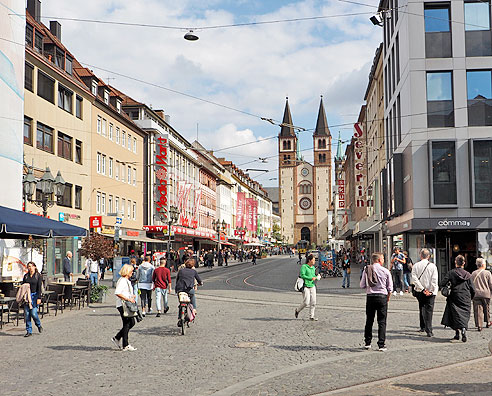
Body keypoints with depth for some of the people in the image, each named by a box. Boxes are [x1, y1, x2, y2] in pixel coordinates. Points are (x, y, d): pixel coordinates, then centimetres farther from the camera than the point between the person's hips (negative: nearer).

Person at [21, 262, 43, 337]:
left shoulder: (38, 276, -1)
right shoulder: (26, 276, 10)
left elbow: (39, 287, -6)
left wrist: (39, 298, -12)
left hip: (35, 295, -4)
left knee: (33, 313, -11)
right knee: (27, 314, 0)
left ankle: (39, 325, 18)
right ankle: (29, 331, 8)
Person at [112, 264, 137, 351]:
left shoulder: (127, 281, 17)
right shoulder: (122, 281, -15)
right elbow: (117, 293, -25)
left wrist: (131, 296, 11)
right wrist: (128, 299, -25)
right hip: (122, 305, -10)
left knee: (132, 322, 11)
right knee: (126, 324, -5)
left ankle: (116, 338, 19)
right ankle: (125, 345, 2)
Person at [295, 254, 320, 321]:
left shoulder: (313, 267, 14)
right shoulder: (304, 267, -9)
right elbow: (302, 275, -18)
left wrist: (317, 276, 4)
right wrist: (311, 278, -21)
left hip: (312, 286, 7)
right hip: (306, 286, -7)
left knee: (313, 302, 2)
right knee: (306, 302, -9)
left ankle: (311, 316, 10)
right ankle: (297, 310, 16)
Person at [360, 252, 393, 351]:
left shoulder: (366, 270, -1)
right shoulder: (385, 271, -4)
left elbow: (362, 285, 0)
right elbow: (390, 288, 0)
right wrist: (388, 297, 16)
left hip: (370, 297, 2)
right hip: (382, 296, -2)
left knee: (369, 321, 13)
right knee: (382, 322, 3)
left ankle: (367, 343, 18)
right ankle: (382, 345, 1)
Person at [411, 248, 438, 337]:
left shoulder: (415, 266, -2)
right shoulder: (432, 266, -6)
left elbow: (414, 279, -10)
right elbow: (434, 280, -12)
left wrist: (423, 289, -9)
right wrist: (431, 291, -10)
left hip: (419, 292, 2)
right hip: (430, 291, -2)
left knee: (421, 308, 20)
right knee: (429, 310, -1)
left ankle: (423, 327, 28)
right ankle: (429, 331, -9)